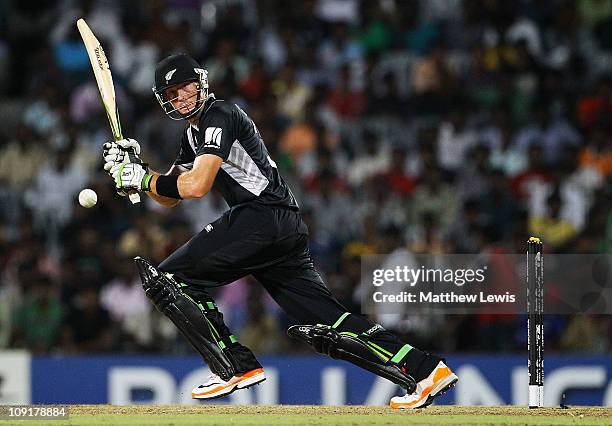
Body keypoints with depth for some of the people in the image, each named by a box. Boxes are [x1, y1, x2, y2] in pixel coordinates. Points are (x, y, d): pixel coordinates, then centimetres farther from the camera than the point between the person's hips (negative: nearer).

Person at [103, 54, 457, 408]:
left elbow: (196, 186, -17)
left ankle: (237, 367, -10)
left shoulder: (219, 116, -5)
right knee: (328, 323, 4)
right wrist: (134, 167, 11)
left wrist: (143, 178, -5)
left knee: (167, 278, -8)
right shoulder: (194, 133, 25)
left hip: (264, 217, -10)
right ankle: (425, 369, -1)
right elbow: (169, 196, 27)